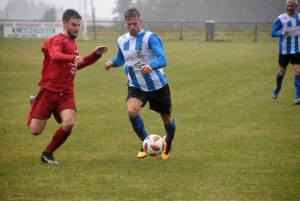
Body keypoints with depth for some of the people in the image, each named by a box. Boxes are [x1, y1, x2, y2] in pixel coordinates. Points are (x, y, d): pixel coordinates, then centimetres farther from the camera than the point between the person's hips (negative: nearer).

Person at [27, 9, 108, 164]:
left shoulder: (72, 43, 17)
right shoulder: (57, 40, -9)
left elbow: (77, 65, 35)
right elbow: (55, 56, -33)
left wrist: (95, 55, 22)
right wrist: (73, 58, -52)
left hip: (66, 93, 6)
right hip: (49, 90, -6)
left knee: (68, 124, -20)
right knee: (35, 130, -3)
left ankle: (47, 154, 3)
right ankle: (34, 105, 32)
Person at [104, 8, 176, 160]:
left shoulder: (149, 37, -17)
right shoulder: (122, 41, 0)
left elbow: (162, 60, -28)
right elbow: (121, 59, 20)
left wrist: (151, 65, -50)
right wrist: (111, 62, -3)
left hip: (157, 85, -3)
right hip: (136, 86, 3)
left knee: (166, 118, 12)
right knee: (132, 111, -26)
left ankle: (168, 142, 48)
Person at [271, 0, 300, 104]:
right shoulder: (280, 19, -12)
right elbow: (273, 33, -13)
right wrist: (283, 33, -30)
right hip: (284, 50, -2)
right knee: (282, 72, 11)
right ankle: (278, 87, 43)